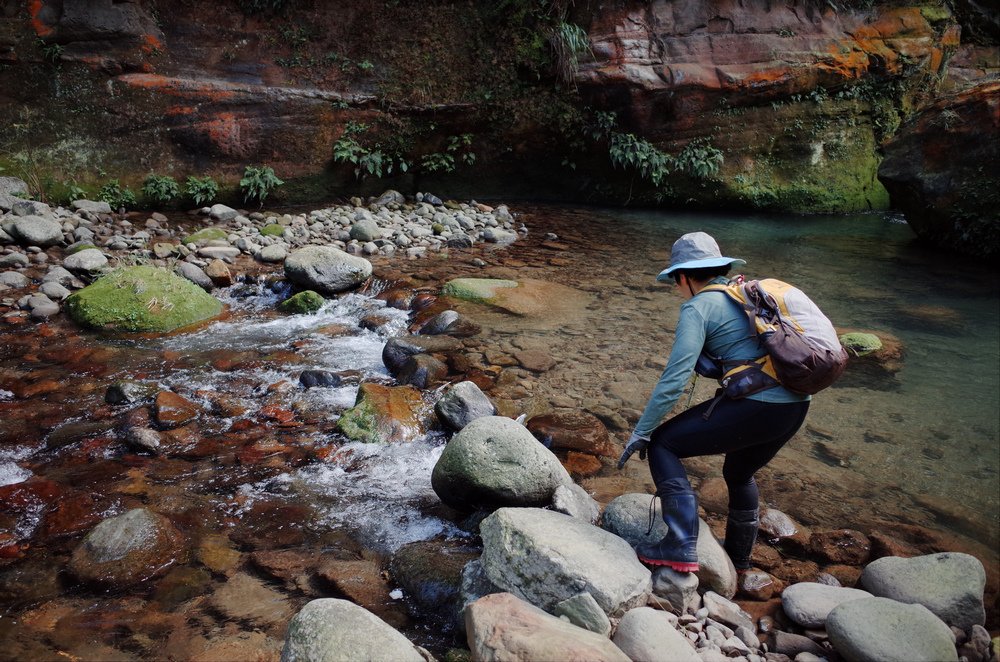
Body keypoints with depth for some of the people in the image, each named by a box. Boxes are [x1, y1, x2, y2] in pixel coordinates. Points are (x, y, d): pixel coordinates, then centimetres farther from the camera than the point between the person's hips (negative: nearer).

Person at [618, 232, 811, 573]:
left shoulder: (698, 306, -5)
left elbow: (675, 378, -12)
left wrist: (641, 432, -7)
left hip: (755, 406, -9)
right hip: (795, 406, 9)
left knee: (662, 445, 2)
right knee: (739, 474, 31)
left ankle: (681, 547, -6)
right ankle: (738, 556, 51)